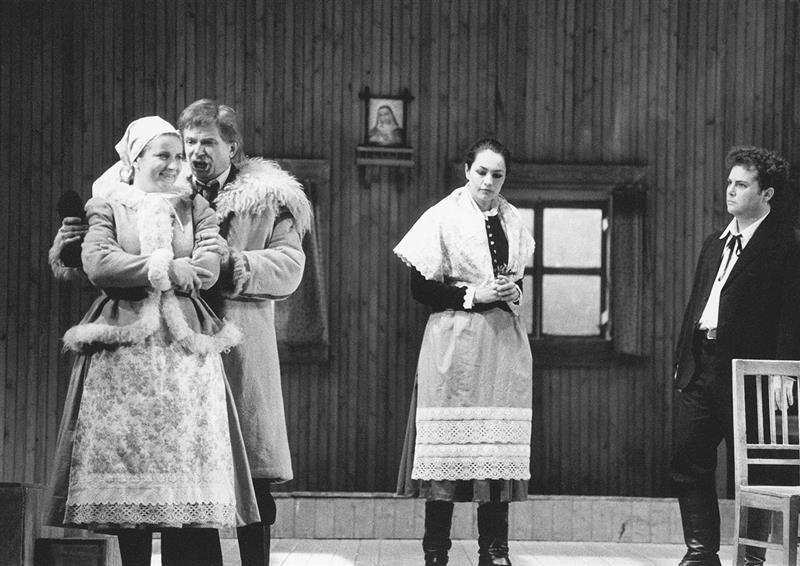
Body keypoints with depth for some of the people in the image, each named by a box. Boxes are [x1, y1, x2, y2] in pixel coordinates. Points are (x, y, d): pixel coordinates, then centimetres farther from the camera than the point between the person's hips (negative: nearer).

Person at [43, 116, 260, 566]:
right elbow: (97, 263, -8)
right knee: (129, 460, -4)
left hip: (186, 342, 2)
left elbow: (209, 266, -2)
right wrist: (164, 269, -10)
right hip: (124, 348, -2)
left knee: (188, 453, -6)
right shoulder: (108, 207, 9)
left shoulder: (195, 208, 14)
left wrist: (138, 270, -12)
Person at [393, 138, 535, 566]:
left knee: (499, 448, 3)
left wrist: (514, 293, -1)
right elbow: (421, 288, -6)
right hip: (455, 345, -5)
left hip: (504, 344, 5)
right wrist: (473, 295, -14)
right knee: (449, 445, -5)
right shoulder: (444, 217, -3)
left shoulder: (511, 220, 12)